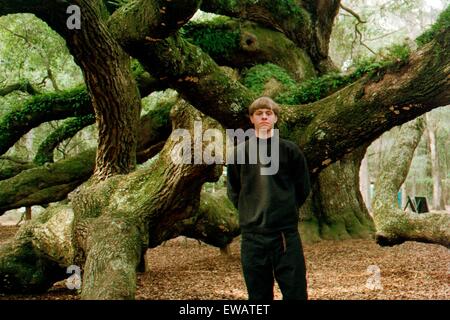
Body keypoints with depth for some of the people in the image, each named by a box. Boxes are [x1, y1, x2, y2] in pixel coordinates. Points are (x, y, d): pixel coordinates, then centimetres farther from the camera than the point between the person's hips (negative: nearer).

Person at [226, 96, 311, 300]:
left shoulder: (289, 149, 2)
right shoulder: (240, 152, 6)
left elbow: (302, 188, 10)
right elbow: (233, 191, 15)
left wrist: (287, 209, 10)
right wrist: (250, 212, 9)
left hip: (286, 232, -1)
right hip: (252, 234, 1)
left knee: (296, 292, 1)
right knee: (258, 295, 9)